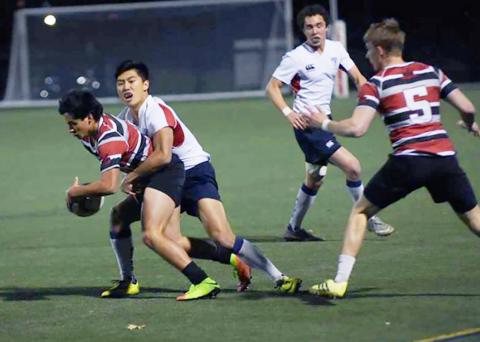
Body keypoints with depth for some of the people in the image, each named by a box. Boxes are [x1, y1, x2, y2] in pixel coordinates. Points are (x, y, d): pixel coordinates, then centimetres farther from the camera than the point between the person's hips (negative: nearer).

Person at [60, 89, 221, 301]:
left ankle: (203, 283, -28)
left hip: (165, 171, -11)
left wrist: (75, 192, -16)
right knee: (118, 218, 22)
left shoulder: (108, 138, -24)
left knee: (152, 235, -24)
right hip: (149, 178, 11)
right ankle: (129, 282, 28)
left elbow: (109, 186, -31)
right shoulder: (90, 134, 9)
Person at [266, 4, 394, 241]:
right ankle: (369, 219, -2)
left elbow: (358, 78, 9)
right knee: (352, 166, -16)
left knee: (314, 180, 19)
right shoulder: (296, 57, -13)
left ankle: (294, 229, 33)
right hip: (307, 123, -8)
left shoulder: (336, 50, 4)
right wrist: (288, 112, -21)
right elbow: (272, 87, -7)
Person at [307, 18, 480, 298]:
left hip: (408, 160, -3)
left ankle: (340, 282, 6)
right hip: (445, 157, 3)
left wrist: (324, 123, 7)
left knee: (361, 212, 14)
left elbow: (356, 128, -9)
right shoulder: (431, 72, 14)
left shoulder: (377, 84, 3)